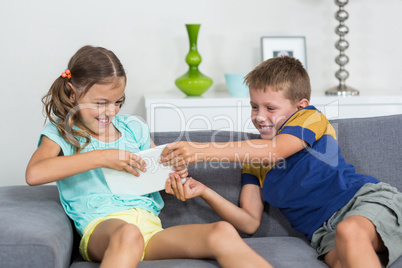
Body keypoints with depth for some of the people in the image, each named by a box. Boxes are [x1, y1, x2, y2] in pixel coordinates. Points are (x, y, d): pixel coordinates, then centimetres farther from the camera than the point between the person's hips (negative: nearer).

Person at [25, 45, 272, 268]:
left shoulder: (133, 129, 22)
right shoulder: (61, 133, 9)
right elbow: (34, 174, -12)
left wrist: (176, 174, 7)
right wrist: (101, 157, -14)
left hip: (150, 226, 5)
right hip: (101, 227, -4)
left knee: (223, 233, -22)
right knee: (128, 234, -43)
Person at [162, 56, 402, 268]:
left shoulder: (310, 118, 4)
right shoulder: (253, 158, 19)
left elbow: (274, 151, -16)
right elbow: (250, 222, 13)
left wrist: (203, 151, -21)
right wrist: (203, 191, -3)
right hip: (325, 231, 3)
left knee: (349, 230, -40)